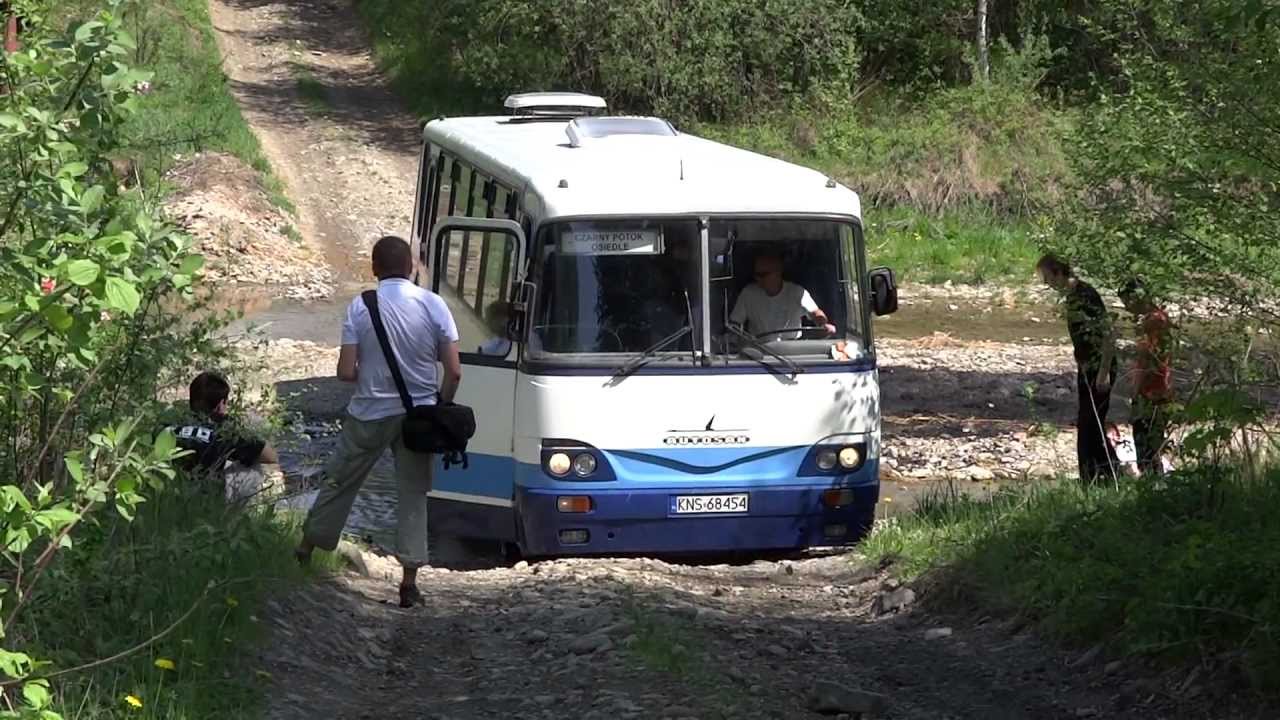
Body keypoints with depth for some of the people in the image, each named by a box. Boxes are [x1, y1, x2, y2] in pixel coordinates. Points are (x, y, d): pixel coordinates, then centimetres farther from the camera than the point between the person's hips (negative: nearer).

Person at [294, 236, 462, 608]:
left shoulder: (360, 307, -9)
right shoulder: (433, 304, -7)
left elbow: (345, 372, -10)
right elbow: (454, 371, -9)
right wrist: (441, 405, 8)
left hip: (369, 413, 0)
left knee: (339, 481, 17)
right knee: (413, 494, 9)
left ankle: (305, 550, 30)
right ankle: (410, 579, 4)